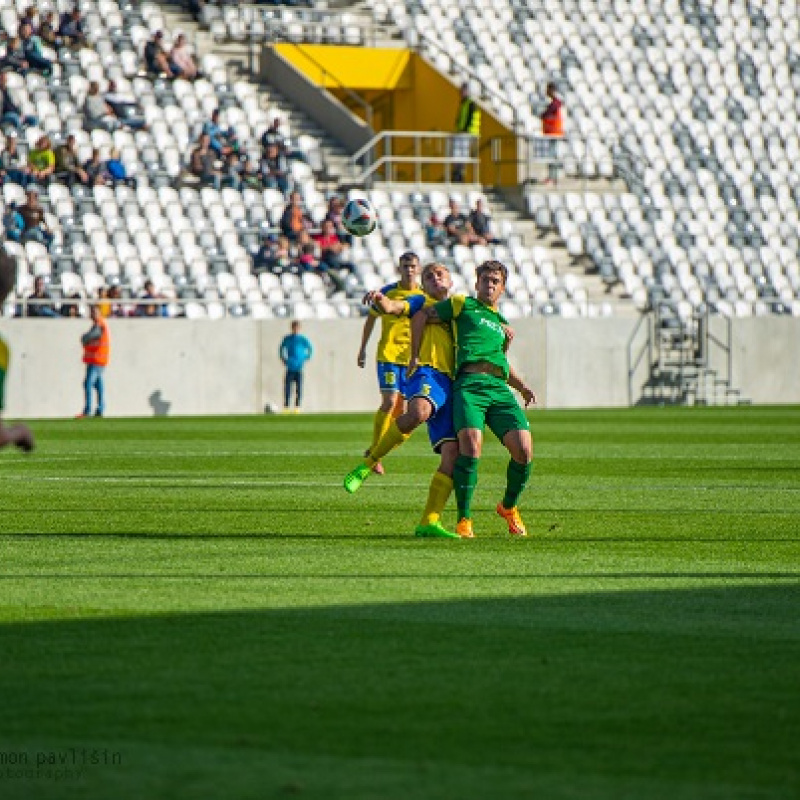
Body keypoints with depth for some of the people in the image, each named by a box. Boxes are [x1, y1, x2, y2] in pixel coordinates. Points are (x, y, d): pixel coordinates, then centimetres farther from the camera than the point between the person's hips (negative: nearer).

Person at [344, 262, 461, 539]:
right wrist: (379, 299, -24)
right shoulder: (421, 303, 17)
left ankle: (429, 522, -7)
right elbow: (390, 308, 0)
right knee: (419, 412, -39)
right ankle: (368, 465, -23)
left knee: (453, 453, -8)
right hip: (428, 371, -6)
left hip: (452, 382, 6)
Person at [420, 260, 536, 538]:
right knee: (471, 445, -26)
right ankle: (464, 520, -13)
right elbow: (423, 316, 15)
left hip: (500, 389, 5)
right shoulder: (463, 305, 18)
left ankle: (509, 507, 15)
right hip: (469, 384, -5)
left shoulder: (502, 324, 33)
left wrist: (523, 387, 25)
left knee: (524, 450, -13)